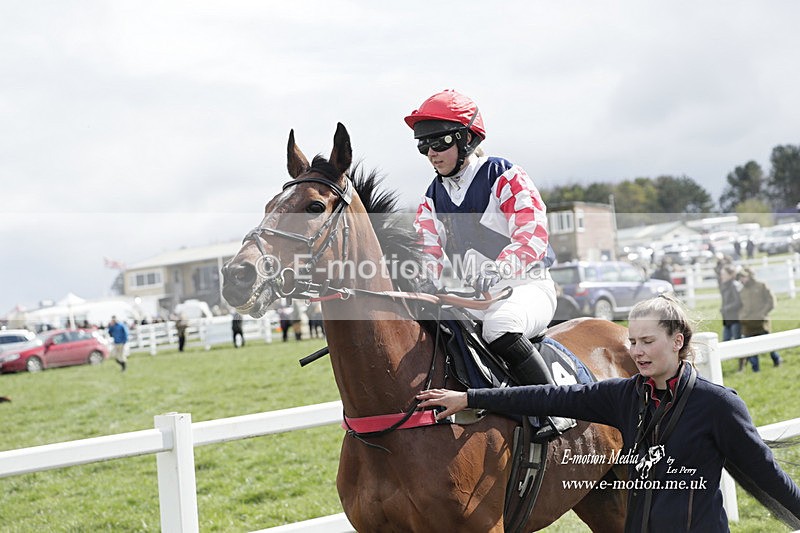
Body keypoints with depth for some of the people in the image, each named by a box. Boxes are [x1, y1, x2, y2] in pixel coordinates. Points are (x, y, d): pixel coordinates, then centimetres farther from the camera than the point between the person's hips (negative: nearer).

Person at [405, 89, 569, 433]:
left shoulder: (507, 178, -9)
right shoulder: (433, 198, 11)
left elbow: (532, 236, -20)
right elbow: (427, 253, 1)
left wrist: (496, 270, -38)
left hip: (526, 288, -7)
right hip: (475, 298, 7)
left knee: (498, 326, -37)